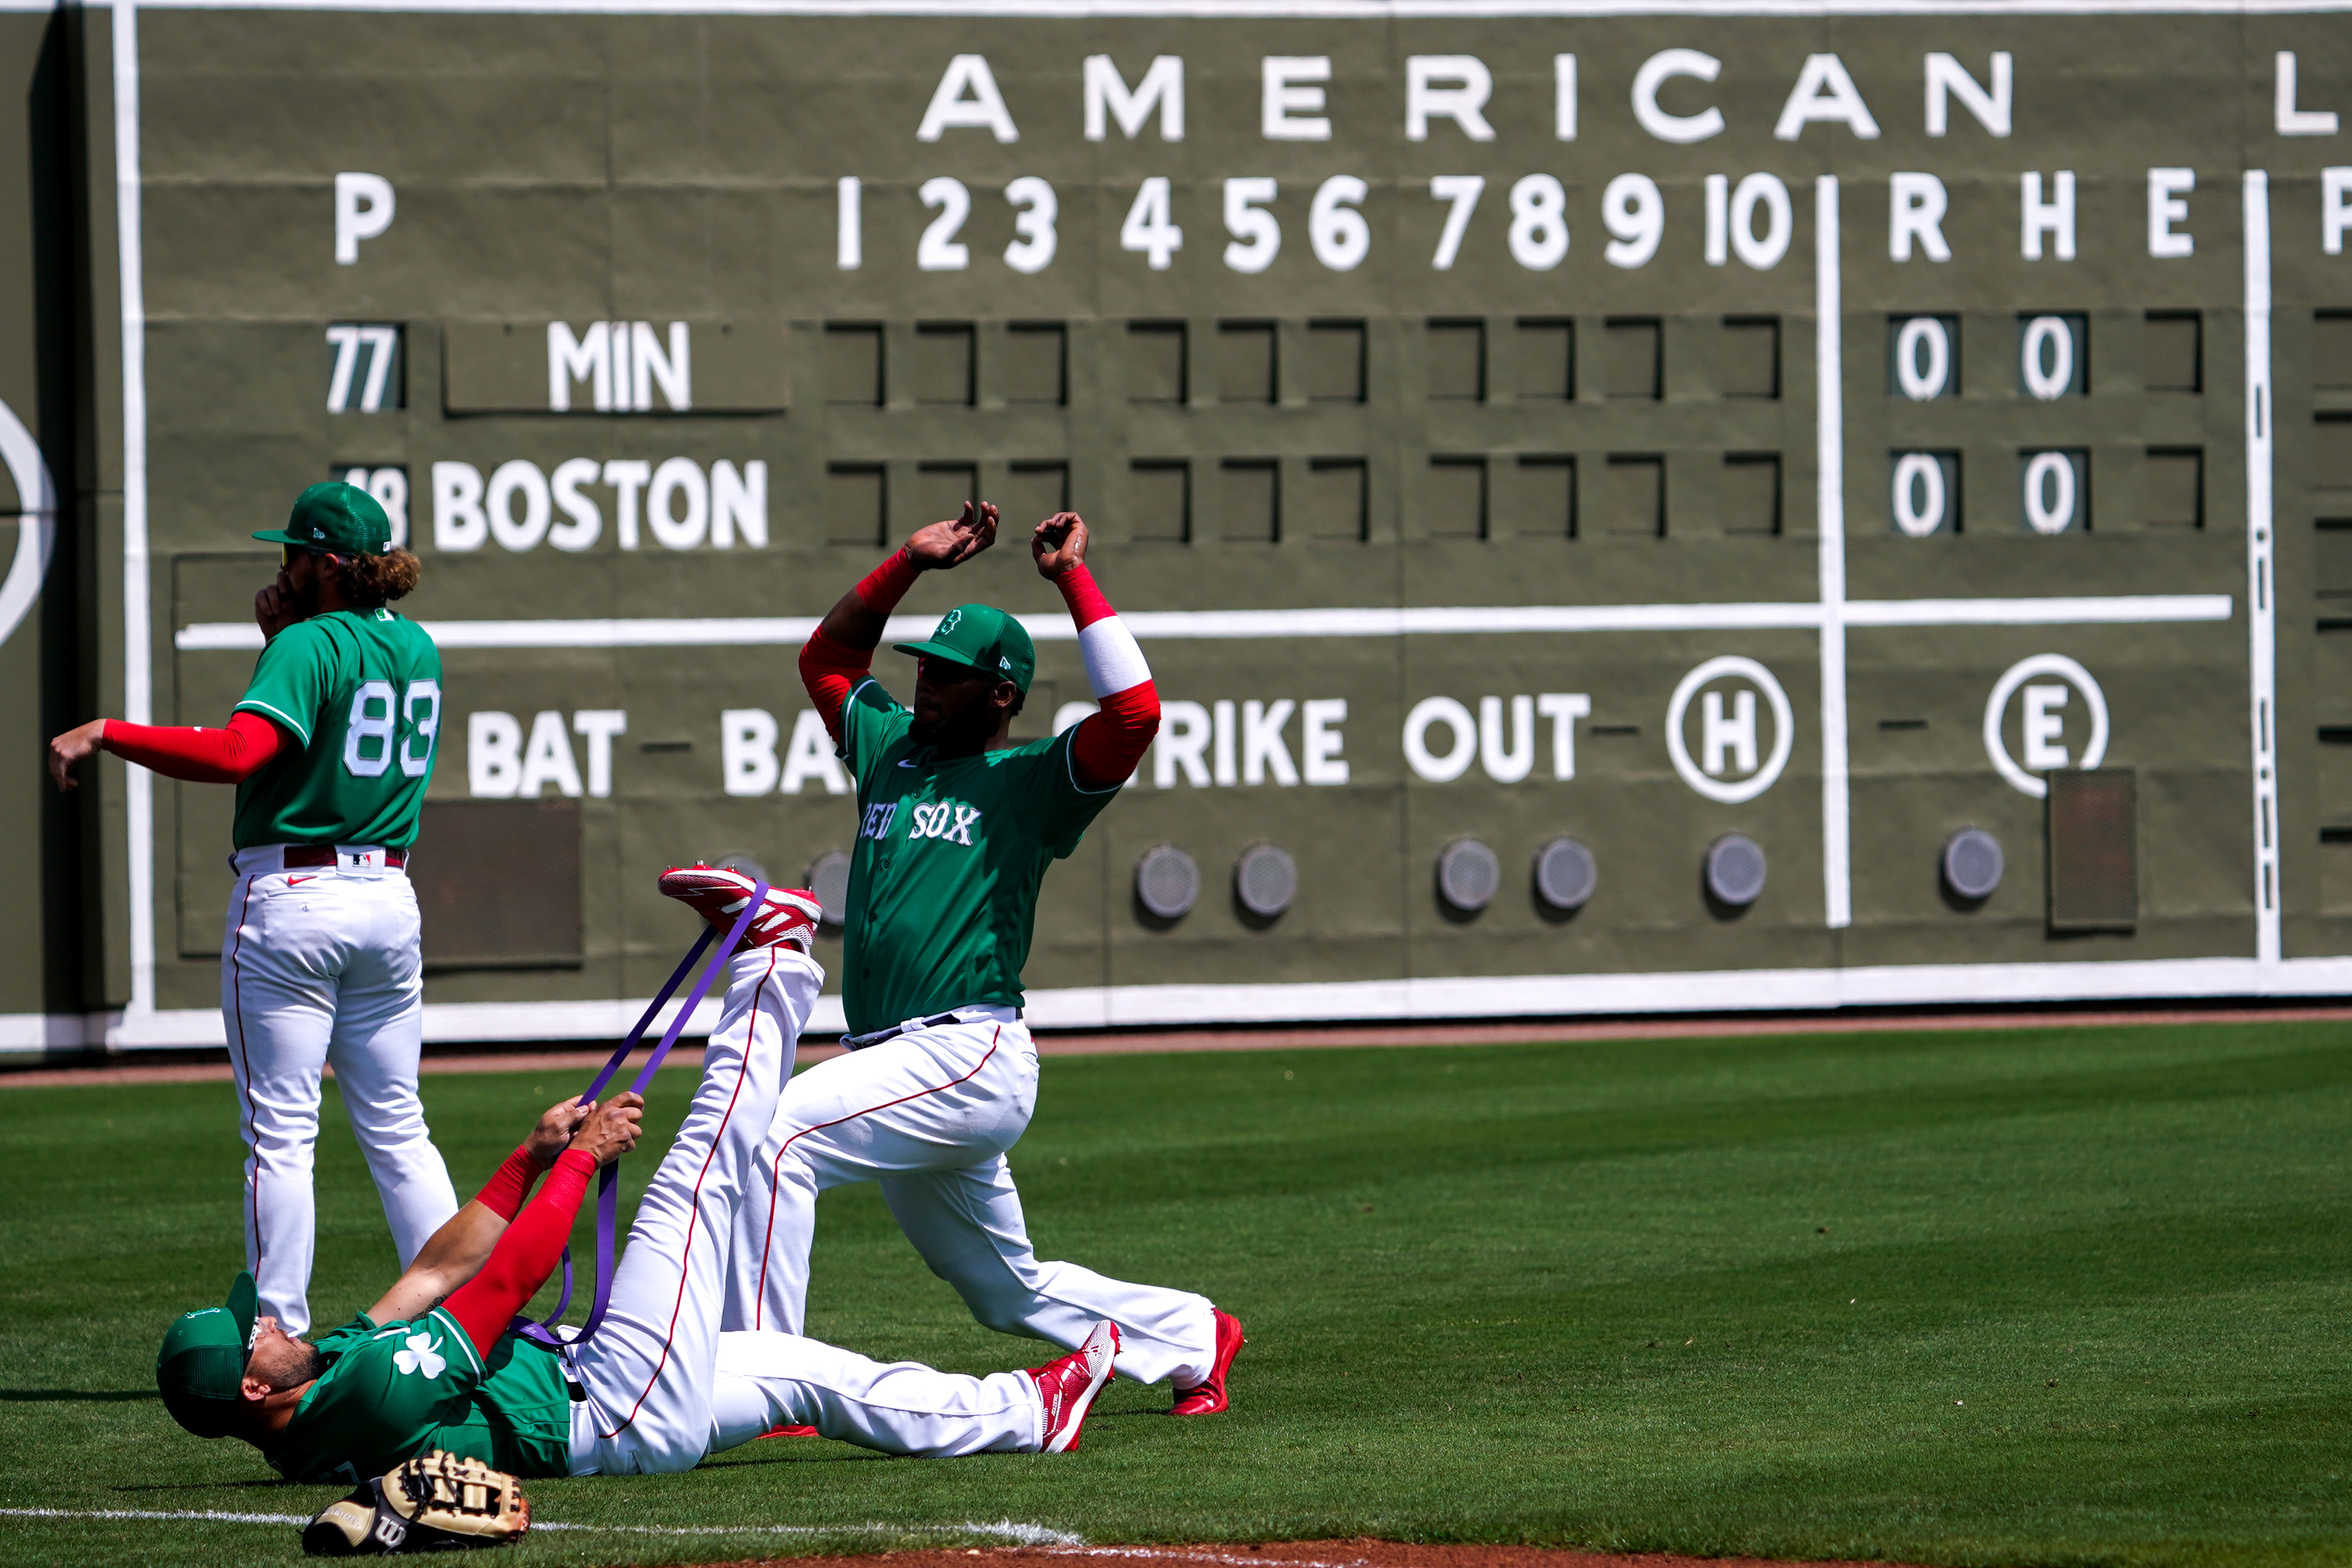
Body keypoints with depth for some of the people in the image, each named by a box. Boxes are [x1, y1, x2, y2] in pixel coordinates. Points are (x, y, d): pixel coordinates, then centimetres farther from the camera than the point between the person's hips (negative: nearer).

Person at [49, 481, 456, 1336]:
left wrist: (105, 733, -25)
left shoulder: (309, 648, -14)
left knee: (280, 1136, -3)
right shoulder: (417, 649, 10)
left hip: (289, 908, -7)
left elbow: (236, 753, -28)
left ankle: (281, 1340, -4)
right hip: (389, 900, 7)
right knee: (396, 1129, 13)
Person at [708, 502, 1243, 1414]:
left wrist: (1072, 577, -11)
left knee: (778, 1130, -28)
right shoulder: (891, 748, 19)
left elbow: (1134, 711, -17)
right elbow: (826, 656, 31)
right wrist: (911, 563, 19)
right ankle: (1194, 1341, 35)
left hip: (971, 1057, -9)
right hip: (899, 1066, 9)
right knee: (1010, 1289, 17)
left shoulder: (1033, 782, -2)